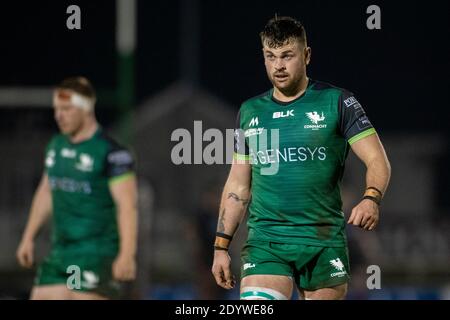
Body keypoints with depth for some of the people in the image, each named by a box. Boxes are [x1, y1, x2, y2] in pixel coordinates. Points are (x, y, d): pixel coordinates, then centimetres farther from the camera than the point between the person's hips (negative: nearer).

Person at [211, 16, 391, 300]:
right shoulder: (250, 112, 12)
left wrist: (371, 199, -24)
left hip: (324, 243, -1)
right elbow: (238, 185, 17)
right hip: (264, 242, 1)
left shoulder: (338, 103, 1)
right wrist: (221, 247, 12)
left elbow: (378, 161, -4)